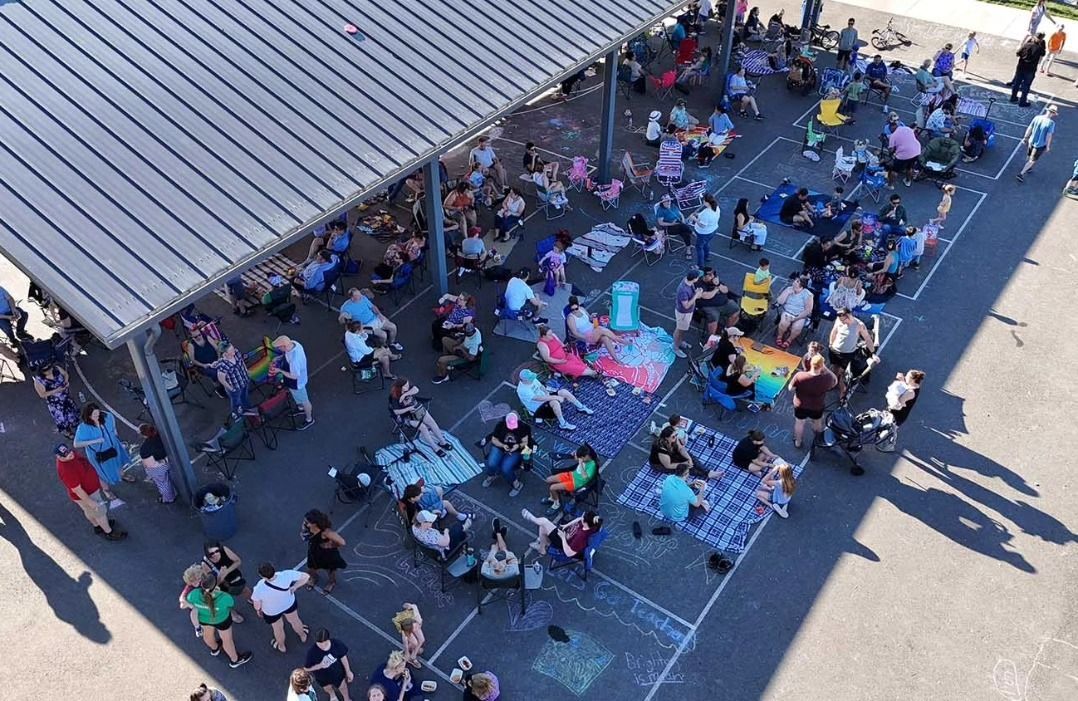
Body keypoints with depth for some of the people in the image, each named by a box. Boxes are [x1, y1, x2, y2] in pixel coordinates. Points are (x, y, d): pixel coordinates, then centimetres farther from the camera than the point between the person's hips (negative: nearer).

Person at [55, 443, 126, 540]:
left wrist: (99, 480, 16)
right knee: (100, 512, 14)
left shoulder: (71, 455, -11)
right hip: (85, 495, -8)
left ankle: (97, 526, 55)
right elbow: (77, 490, -30)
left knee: (89, 511, 31)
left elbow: (86, 467, 6)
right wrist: (90, 502, -22)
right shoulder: (66, 471, -39)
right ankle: (109, 532, 36)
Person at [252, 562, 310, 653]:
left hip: (271, 611, -1)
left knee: (278, 628, 30)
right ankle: (303, 636, 63)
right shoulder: (286, 575, -38)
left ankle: (281, 646, 60)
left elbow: (257, 606, -20)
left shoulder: (259, 589, -40)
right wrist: (294, 587, -14)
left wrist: (259, 611, 4)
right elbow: (306, 576, -26)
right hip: (289, 603, 2)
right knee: (294, 620, 33)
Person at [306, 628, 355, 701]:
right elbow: (306, 669, -22)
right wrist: (319, 666, -38)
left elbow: (343, 657, -14)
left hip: (337, 671, 1)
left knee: (342, 686, 27)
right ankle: (332, 694, 68)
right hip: (323, 677, 0)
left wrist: (348, 671, -2)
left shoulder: (336, 643, -33)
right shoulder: (312, 652, -37)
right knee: (328, 688, 31)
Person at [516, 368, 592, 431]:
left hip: (545, 399, 9)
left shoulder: (532, 379, -4)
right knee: (554, 402, -36)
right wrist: (556, 397, -32)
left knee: (564, 392, -5)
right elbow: (539, 398, -35)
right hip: (538, 409, -9)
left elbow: (541, 386, 14)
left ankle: (581, 408, 12)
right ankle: (562, 424, -25)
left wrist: (547, 392, -7)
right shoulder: (522, 390, -30)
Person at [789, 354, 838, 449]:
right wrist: (824, 368, -11)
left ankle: (798, 442, 52)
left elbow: (791, 388, -17)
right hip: (817, 407, 1)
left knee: (799, 423, 29)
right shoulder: (827, 379, -31)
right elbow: (835, 381, -7)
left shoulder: (799, 376, -33)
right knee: (817, 423, 32)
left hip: (800, 406, 0)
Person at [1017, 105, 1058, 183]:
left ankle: (1028, 168, 51)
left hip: (1031, 141, 5)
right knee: (1033, 161, 10)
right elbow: (1049, 136, -19)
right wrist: (1048, 147, -7)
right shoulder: (1051, 123, -24)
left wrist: (1025, 138, 12)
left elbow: (1029, 128, -2)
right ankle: (1021, 174, 7)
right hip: (1040, 145, -5)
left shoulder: (1037, 117, -10)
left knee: (1029, 157, 27)